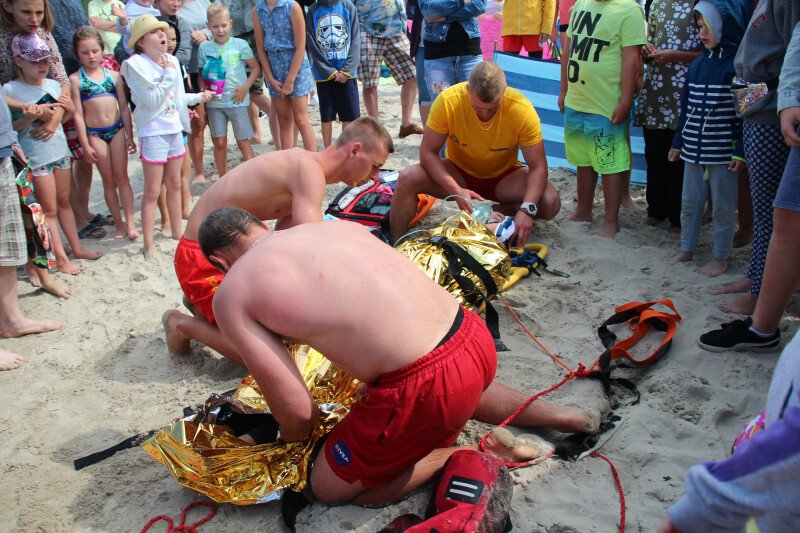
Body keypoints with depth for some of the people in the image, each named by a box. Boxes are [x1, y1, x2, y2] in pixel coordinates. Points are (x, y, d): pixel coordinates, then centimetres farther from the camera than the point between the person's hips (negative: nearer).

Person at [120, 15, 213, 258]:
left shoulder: (171, 61, 8)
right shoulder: (136, 65, -12)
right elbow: (152, 100, -19)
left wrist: (198, 97, 23)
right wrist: (168, 75, -16)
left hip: (175, 129, 7)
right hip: (153, 133, -7)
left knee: (174, 184, 16)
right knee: (152, 191, -3)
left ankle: (177, 232, 29)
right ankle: (149, 246, 3)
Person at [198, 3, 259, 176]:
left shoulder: (240, 45, -4)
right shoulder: (204, 48, 2)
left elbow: (256, 67, 0)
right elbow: (201, 74, 10)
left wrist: (245, 88, -10)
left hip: (237, 101, -2)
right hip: (214, 103, 2)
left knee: (243, 141, 1)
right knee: (219, 142, 5)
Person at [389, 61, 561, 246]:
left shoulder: (522, 109, -26)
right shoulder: (448, 101, -25)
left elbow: (538, 167, -23)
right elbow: (427, 153, -20)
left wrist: (527, 210, -40)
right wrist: (455, 190, -35)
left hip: (503, 177, 0)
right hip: (459, 172, 0)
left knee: (551, 203, -26)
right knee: (407, 179, -28)